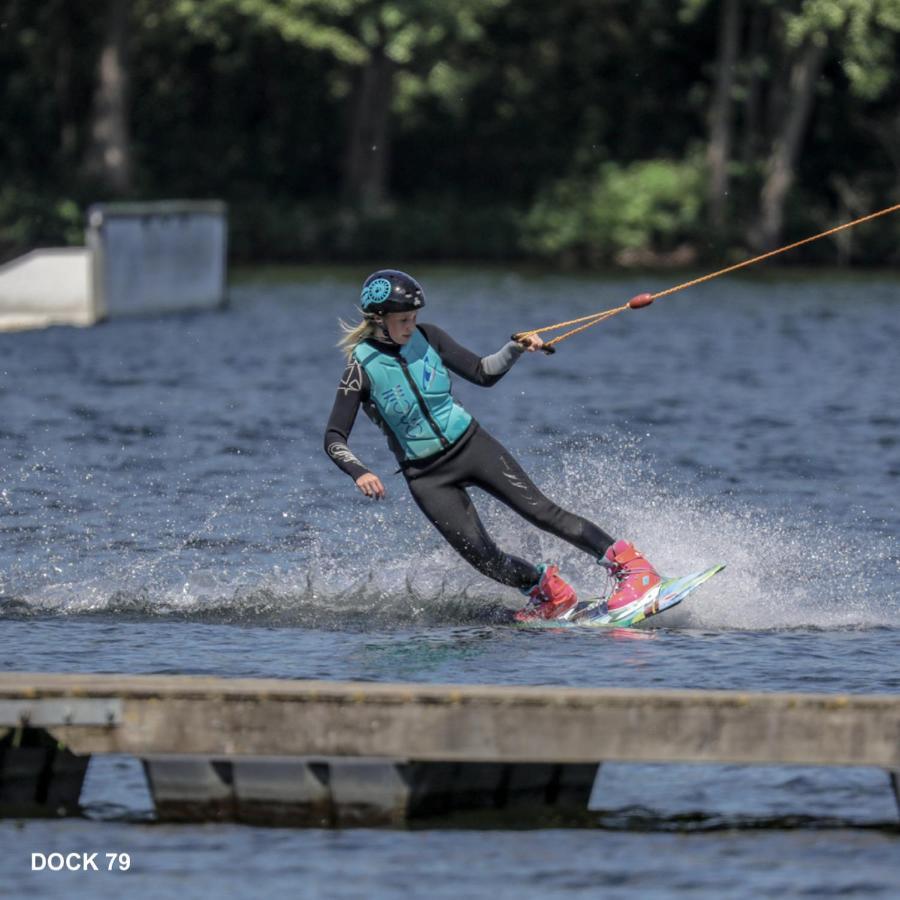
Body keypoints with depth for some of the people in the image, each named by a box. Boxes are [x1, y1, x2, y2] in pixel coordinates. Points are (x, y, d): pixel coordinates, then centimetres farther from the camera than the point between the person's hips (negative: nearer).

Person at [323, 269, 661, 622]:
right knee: (481, 556, -10)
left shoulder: (426, 337, -4)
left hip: (470, 444, 2)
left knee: (540, 510, -8)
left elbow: (483, 374, 5)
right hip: (427, 474, -2)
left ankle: (629, 566, -8)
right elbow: (334, 438, -14)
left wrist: (516, 348, -12)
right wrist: (359, 473, -32)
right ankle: (549, 592, 13)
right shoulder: (362, 368, -14)